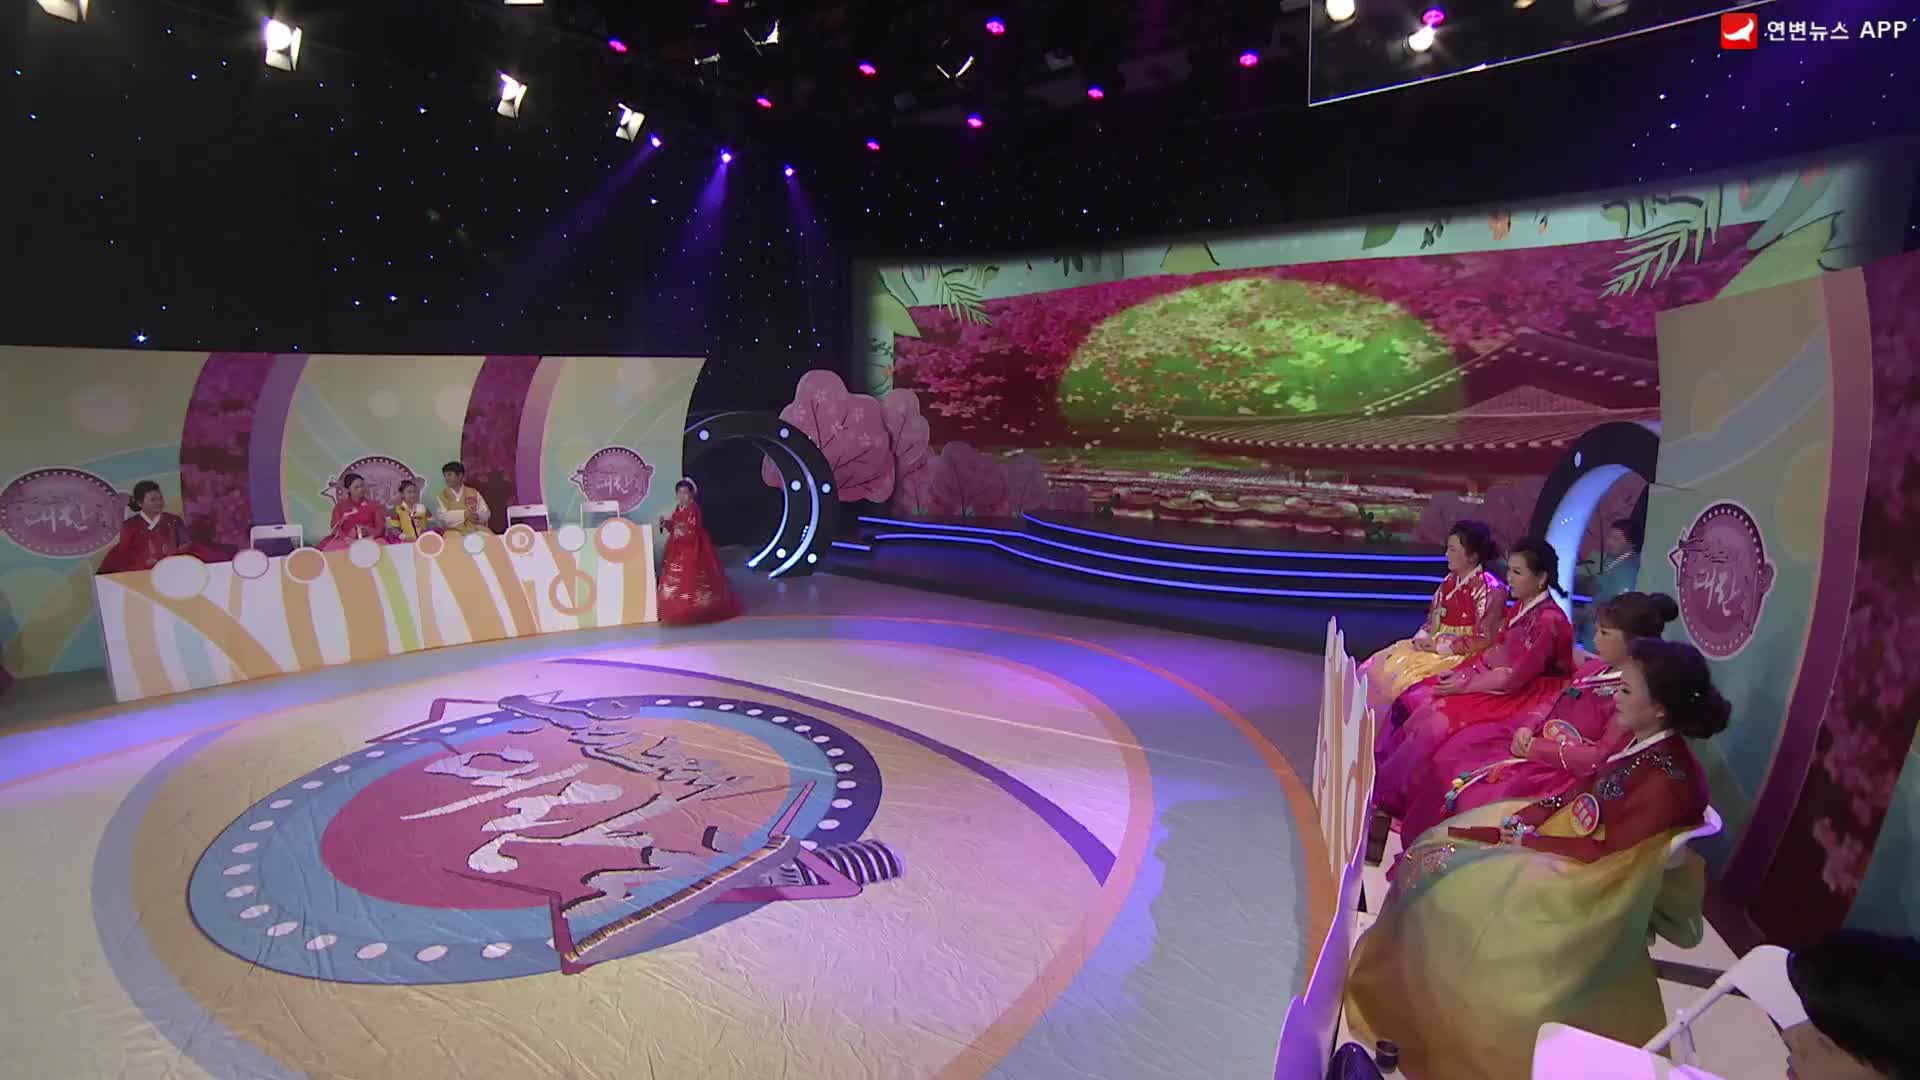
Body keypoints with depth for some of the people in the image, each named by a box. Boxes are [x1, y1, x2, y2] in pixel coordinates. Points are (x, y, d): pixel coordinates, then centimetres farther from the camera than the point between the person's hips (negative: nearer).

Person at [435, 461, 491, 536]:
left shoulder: (474, 493, 14)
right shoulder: (441, 496, 11)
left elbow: (486, 513, 8)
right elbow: (442, 516, -5)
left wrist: (477, 516, -14)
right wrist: (463, 514, -16)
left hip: (475, 531, 1)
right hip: (453, 532, -1)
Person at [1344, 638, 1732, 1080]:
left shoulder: (1668, 781, -28)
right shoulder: (1642, 740, -1)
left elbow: (1606, 852, -24)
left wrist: (1529, 837, -14)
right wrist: (1527, 817, -3)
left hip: (1590, 882, -9)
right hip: (1565, 835, 9)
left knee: (1453, 891, -12)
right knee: (1440, 846, 5)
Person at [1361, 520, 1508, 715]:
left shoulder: (1491, 589, -14)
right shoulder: (1449, 582, 9)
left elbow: (1484, 640, -18)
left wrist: (1440, 645, -17)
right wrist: (1423, 637, -3)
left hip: (1465, 656, -7)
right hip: (1435, 646, 8)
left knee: (1408, 676, -25)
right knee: (1379, 667, -8)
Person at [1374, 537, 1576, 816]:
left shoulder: (1549, 620, -21)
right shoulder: (1522, 606, 6)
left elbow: (1515, 677, -21)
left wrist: (1465, 686, -15)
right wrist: (1462, 671, 0)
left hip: (1520, 695, -9)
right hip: (1494, 680, 9)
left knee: (1437, 720, -23)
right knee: (1413, 701, -6)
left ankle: (1390, 794, -9)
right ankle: (1380, 772, -3)